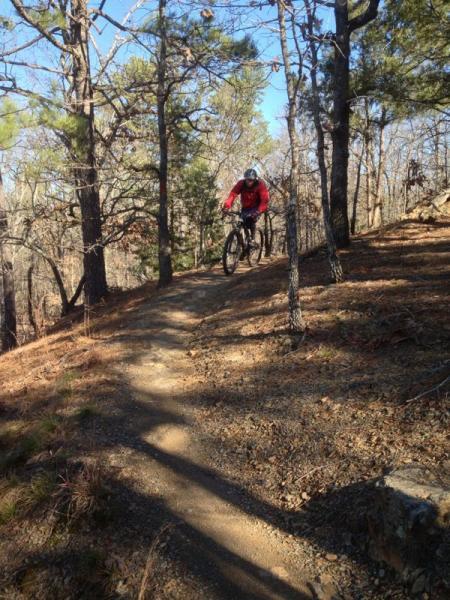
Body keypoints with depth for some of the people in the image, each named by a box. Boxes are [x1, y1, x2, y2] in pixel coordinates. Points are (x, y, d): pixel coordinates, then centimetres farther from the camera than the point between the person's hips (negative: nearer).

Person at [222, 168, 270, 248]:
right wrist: (226, 206, -47)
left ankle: (252, 240, -17)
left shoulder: (260, 184, -24)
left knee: (252, 219, -28)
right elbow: (233, 194, -30)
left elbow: (265, 199, -33)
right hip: (245, 208, 3)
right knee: (244, 223, -11)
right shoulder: (241, 184, -18)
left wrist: (259, 211, -50)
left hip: (256, 208, -3)